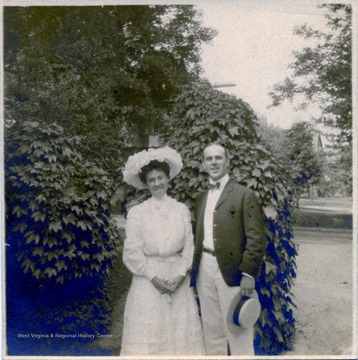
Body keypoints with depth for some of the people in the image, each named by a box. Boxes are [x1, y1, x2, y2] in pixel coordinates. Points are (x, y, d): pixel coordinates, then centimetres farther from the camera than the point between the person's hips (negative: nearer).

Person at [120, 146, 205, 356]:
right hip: (148, 280, -2)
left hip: (178, 280, 2)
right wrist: (154, 277, -10)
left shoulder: (182, 210, 3)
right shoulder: (137, 212, -3)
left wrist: (181, 275, -9)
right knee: (148, 332, 2)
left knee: (181, 331, 5)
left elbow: (189, 246, 3)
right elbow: (132, 253, -5)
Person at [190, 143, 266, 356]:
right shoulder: (202, 199, 15)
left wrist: (248, 274, -16)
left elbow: (256, 238, -10)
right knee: (212, 331, 15)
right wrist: (195, 270, 11)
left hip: (232, 270, -6)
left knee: (237, 332, 0)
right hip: (204, 270, 6)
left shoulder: (245, 195, -4)